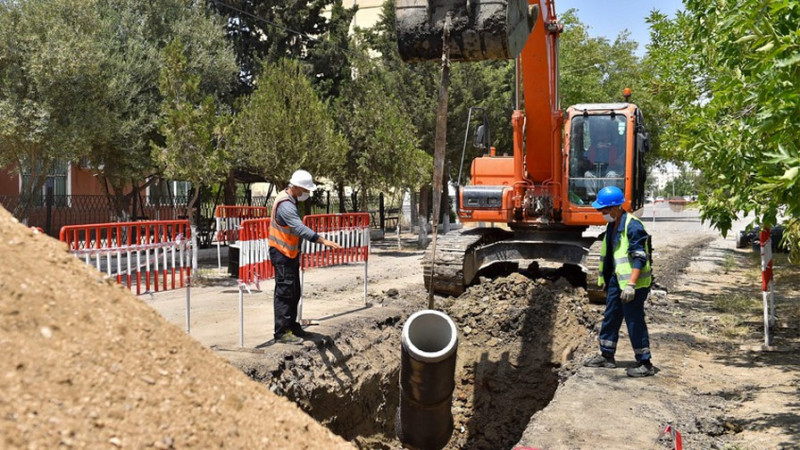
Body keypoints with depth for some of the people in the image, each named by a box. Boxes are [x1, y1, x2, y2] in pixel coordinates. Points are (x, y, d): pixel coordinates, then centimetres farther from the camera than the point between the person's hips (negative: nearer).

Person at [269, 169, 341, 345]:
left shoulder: (290, 200, 11)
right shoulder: (285, 205, -23)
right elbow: (300, 228, -36)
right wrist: (323, 241, -43)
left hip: (291, 253, 10)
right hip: (282, 254, -10)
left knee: (294, 293, 16)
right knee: (284, 293, -7)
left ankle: (292, 325, 27)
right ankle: (282, 333, -3)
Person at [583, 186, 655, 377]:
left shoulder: (633, 226, -19)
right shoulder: (612, 226, 11)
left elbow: (640, 258, -23)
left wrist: (631, 285, -28)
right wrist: (605, 279, 23)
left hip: (632, 282, -10)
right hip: (616, 279, 10)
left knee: (635, 322, -4)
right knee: (610, 317, 16)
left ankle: (645, 363, 5)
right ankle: (606, 356, 29)